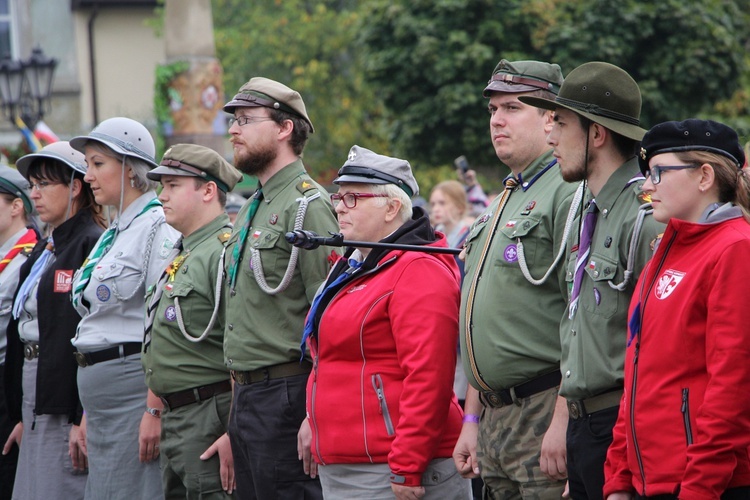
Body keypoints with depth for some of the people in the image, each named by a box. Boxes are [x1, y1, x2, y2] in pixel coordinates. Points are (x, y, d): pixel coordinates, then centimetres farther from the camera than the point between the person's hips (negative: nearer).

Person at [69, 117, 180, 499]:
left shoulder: (158, 226, -10)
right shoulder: (112, 235, 19)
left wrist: (155, 410, -21)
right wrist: (88, 413, 20)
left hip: (135, 390, -9)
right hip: (101, 399, 9)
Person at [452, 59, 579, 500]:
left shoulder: (568, 194, -10)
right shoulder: (501, 204, 20)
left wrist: (563, 420, -22)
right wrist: (472, 420, 21)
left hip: (548, 412, -9)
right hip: (496, 420, 9)